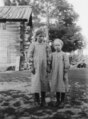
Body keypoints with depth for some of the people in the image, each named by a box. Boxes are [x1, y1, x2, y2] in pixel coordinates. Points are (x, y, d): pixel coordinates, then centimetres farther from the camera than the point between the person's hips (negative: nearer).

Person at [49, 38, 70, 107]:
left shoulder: (64, 55, -5)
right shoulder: (52, 55, 6)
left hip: (62, 74, -3)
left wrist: (65, 74, -12)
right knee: (56, 87, 10)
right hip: (54, 75, 4)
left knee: (62, 87, 3)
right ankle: (58, 100, 23)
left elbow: (67, 65, -8)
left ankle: (62, 101, 15)